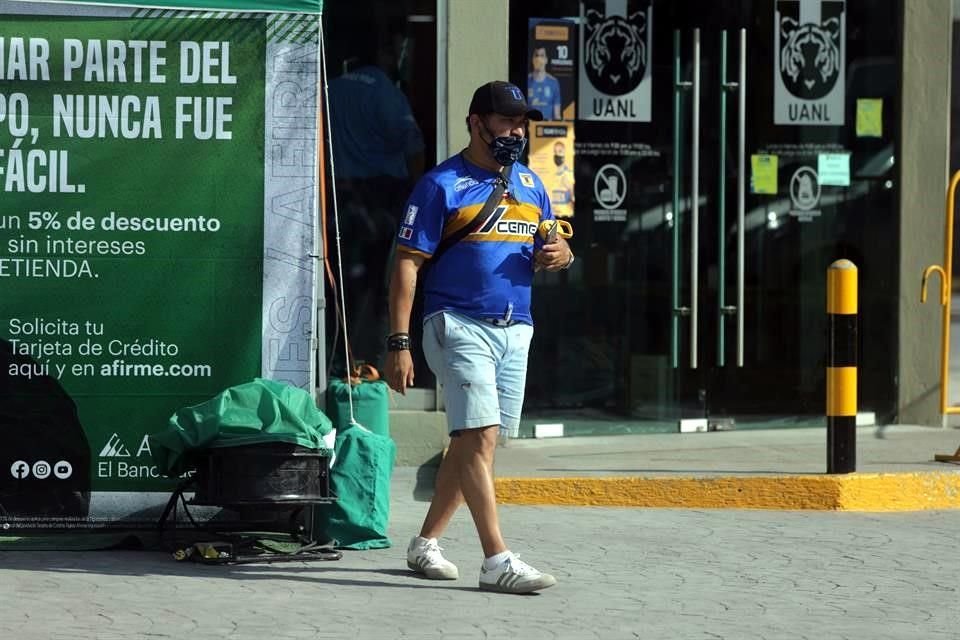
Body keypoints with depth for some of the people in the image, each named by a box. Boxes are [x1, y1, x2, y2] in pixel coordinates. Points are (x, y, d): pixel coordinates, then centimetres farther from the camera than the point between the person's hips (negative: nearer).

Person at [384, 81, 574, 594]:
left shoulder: (528, 183, 15)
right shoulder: (442, 184, -5)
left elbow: (550, 249, 22)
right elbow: (407, 263, -8)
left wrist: (560, 255, -5)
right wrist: (399, 342, -15)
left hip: (514, 330, 7)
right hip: (458, 326, -7)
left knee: (471, 440, 10)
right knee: (480, 436, -15)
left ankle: (426, 543, 22)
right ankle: (496, 560, -18)